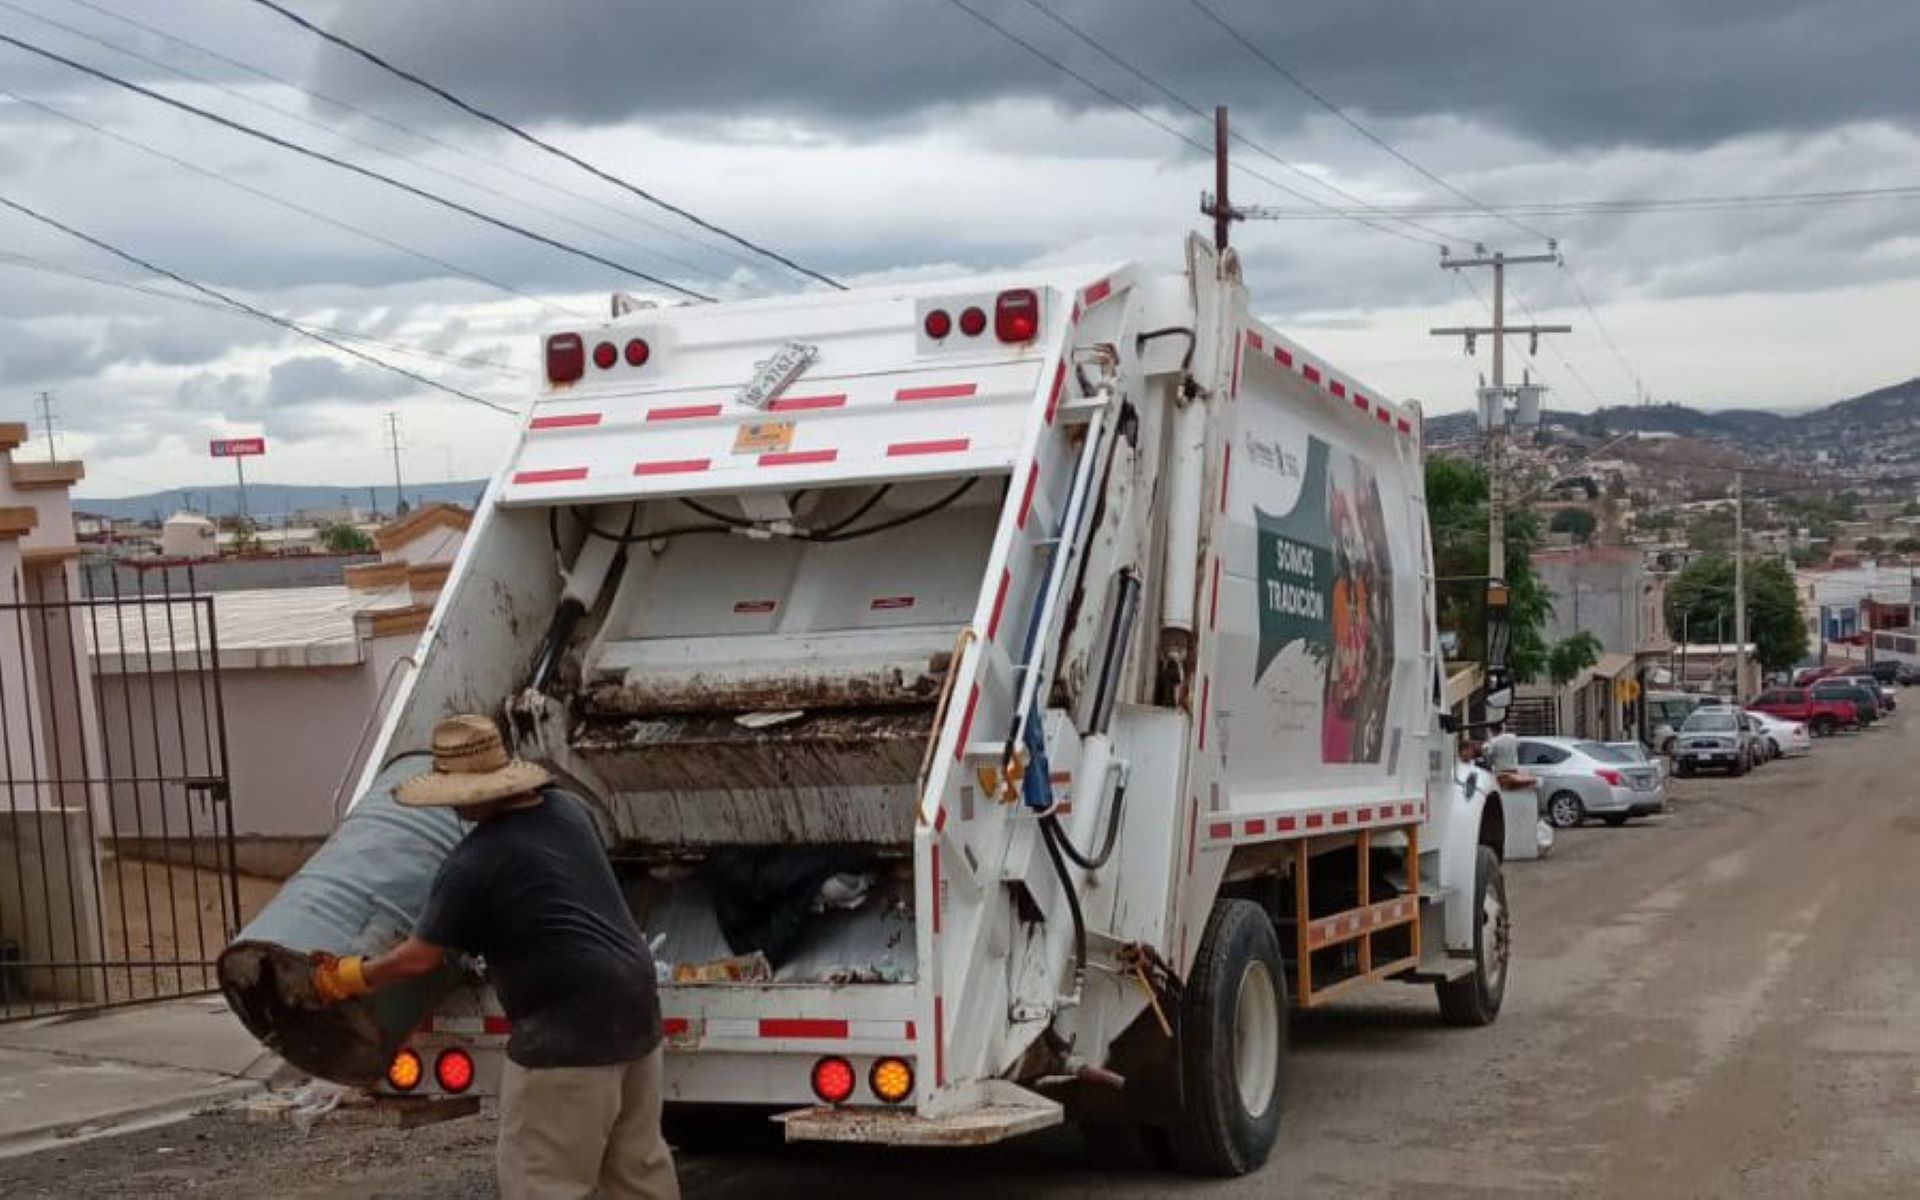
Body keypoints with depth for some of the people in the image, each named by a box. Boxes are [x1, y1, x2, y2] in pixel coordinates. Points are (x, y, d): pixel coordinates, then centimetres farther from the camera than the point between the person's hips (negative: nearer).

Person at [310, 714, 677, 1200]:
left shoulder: (472, 864, -12)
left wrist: (350, 977, 9)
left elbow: (421, 957, -6)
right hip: (635, 998, 8)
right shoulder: (567, 808, 10)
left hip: (568, 1024, -8)